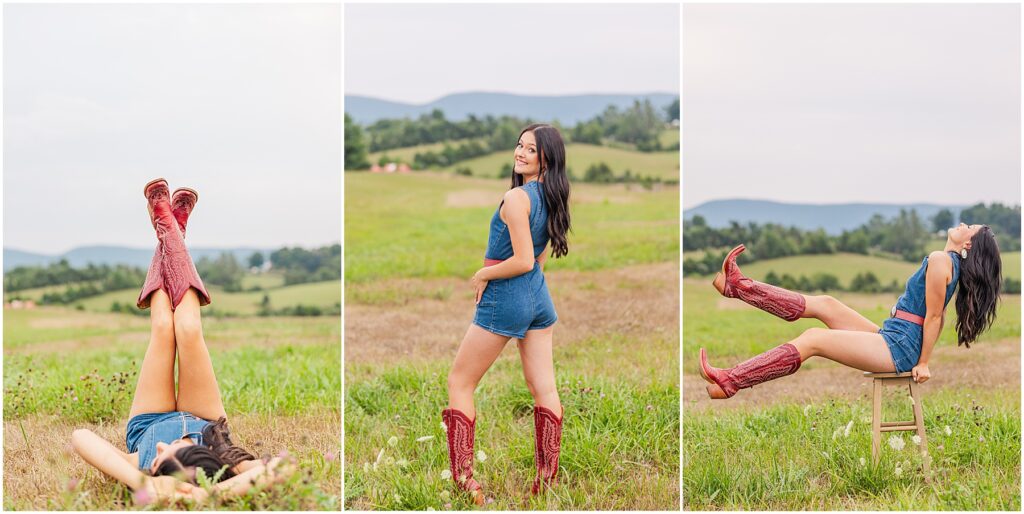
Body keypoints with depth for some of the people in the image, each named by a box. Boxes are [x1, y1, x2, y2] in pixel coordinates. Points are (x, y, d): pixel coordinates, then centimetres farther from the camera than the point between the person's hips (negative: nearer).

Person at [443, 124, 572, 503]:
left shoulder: (516, 197, -20)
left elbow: (524, 261, -22)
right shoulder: (551, 197, 6)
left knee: (460, 382, 4)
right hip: (539, 298, 8)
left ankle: (463, 480, -1)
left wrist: (483, 274, -9)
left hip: (505, 300, -8)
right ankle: (547, 481, 10)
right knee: (544, 389, 7)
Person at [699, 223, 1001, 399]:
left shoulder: (940, 260, -15)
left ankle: (728, 382, -20)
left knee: (812, 339, -15)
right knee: (824, 305, 11)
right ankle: (740, 288, 15)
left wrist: (923, 363, -13)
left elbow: (934, 316, -16)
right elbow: (936, 316, 18)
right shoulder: (953, 263, 14)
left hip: (897, 349, -9)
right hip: (891, 339, 9)